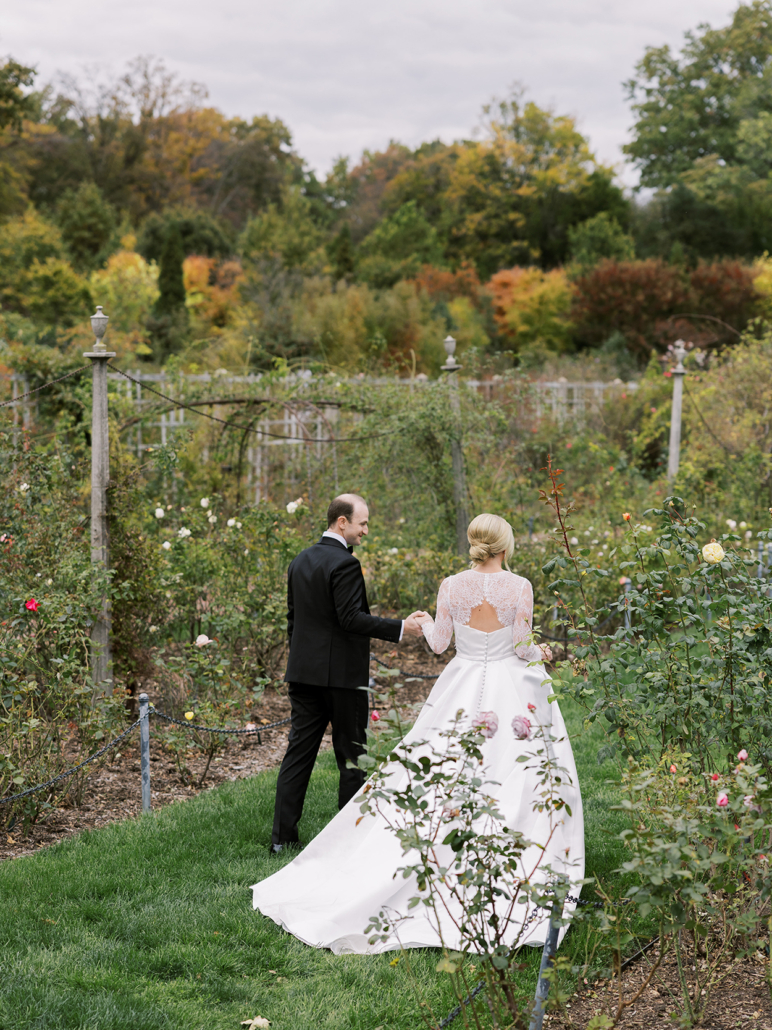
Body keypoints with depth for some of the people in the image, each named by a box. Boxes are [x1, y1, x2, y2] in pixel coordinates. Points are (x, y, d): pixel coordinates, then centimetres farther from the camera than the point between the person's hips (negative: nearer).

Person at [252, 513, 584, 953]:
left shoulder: (452, 586, -3)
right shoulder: (520, 587, -10)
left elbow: (439, 642, 4)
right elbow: (523, 647, -8)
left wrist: (424, 623, 25)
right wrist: (542, 653, 15)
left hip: (461, 693, 3)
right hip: (513, 690, -3)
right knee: (523, 779, 5)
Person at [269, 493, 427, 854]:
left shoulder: (300, 561, 12)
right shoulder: (345, 563, -15)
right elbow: (351, 618, -22)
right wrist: (400, 628, -17)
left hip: (303, 672, 8)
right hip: (342, 673, -7)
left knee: (299, 752, 8)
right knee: (351, 756, 4)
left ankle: (283, 836, 7)